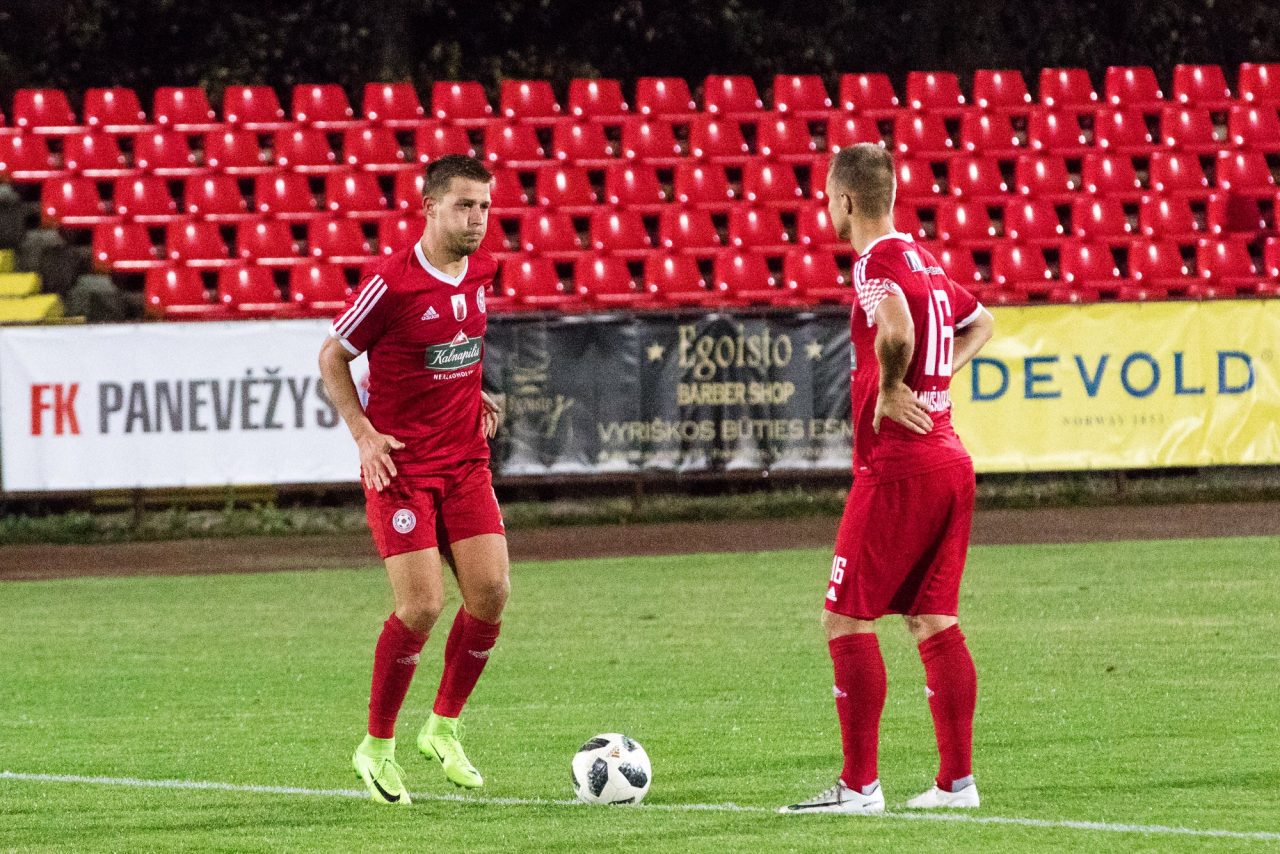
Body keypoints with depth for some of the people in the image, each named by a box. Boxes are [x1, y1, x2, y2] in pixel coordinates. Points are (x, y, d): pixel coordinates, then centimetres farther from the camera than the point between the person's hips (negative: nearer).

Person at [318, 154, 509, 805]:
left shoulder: (479, 271, 5)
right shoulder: (392, 282, -16)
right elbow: (332, 357, -5)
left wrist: (476, 396, 10)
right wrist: (363, 432, -15)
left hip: (465, 459, 6)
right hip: (401, 464, -6)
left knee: (490, 592, -4)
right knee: (421, 606, -13)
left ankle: (443, 727, 16)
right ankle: (377, 747, 5)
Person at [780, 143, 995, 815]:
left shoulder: (876, 263, -12)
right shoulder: (923, 259, 14)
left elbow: (897, 330, -33)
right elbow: (979, 322, 30)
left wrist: (890, 390, -17)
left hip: (897, 465, -8)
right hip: (948, 454, 9)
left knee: (846, 618, -3)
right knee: (932, 621, 11)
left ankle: (859, 784, -4)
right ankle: (956, 779, 10)